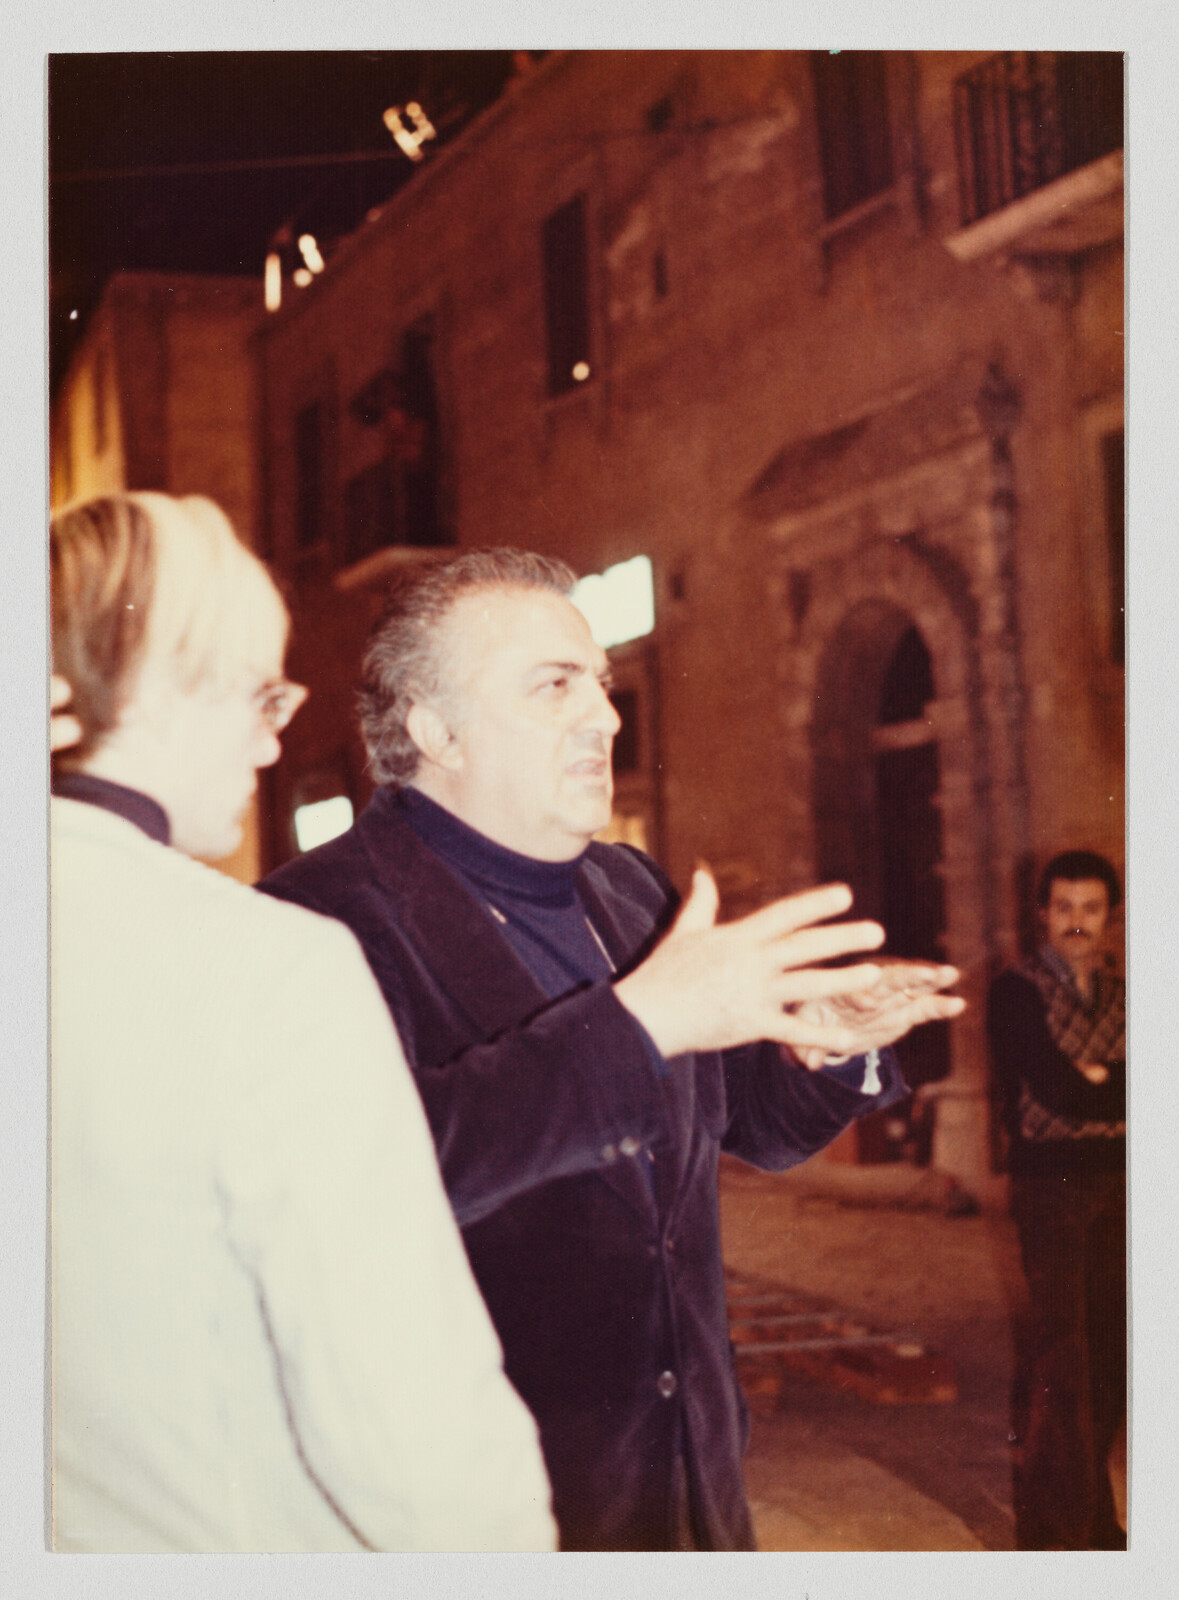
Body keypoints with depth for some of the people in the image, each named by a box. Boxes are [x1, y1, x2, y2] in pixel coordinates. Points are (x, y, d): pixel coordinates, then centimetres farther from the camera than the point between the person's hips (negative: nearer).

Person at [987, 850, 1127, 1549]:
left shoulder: (1119, 995, 13)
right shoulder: (1017, 992, -3)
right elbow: (1049, 1087, -15)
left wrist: (1093, 1082, -9)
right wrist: (1118, 1094, -6)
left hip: (1117, 1187, 5)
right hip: (1051, 1186, -5)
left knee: (1107, 1353, 7)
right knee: (1059, 1357, -8)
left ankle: (1095, 1513, 18)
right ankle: (1055, 1527, -3)